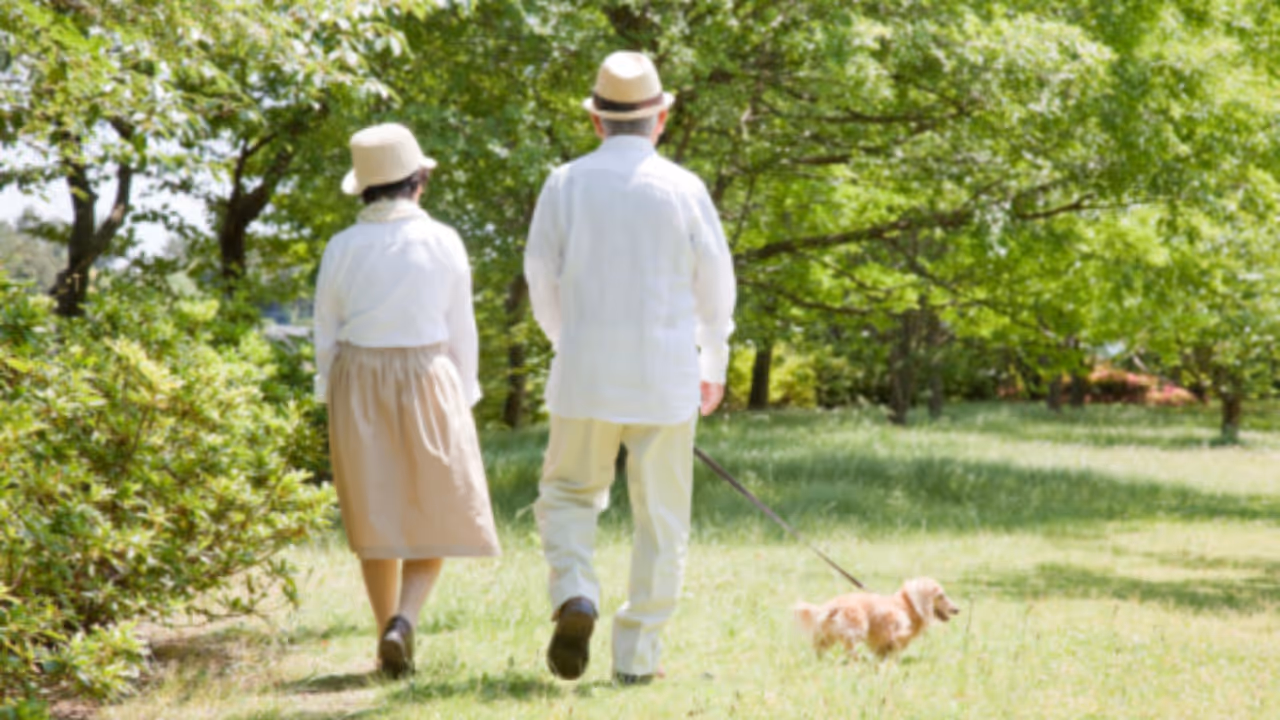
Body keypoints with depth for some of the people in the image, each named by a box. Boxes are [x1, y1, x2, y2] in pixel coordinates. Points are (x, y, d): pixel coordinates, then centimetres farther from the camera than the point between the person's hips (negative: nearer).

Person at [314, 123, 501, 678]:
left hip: (357, 385, 2)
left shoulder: (342, 249, -2)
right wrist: (461, 402, 7)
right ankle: (404, 619, -14)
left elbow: (327, 336, 3)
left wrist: (336, 406, 12)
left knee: (377, 516, 12)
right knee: (437, 512, 8)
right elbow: (460, 331, -2)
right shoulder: (442, 243, -7)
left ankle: (390, 644, 14)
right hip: (426, 381, -2)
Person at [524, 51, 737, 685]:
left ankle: (575, 597, -9)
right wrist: (714, 365, 20)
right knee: (660, 519, 9)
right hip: (665, 380, -1)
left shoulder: (565, 185, -2)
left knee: (568, 496, 17)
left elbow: (543, 283, 6)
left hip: (585, 374, 1)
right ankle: (636, 656, 8)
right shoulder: (683, 189, -5)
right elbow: (716, 289, 3)